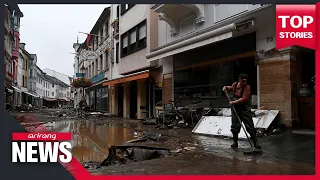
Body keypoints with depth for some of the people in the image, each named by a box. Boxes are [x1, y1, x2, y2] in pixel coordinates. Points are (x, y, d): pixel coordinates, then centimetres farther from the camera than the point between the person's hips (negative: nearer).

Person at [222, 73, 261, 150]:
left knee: (250, 126, -2)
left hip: (245, 109, -4)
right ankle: (235, 143, 20)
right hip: (235, 109, 4)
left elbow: (244, 99, -21)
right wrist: (226, 88, 12)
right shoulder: (235, 84, 4)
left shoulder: (247, 87, -12)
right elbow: (231, 88, 30)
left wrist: (234, 102, -24)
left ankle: (255, 142, 12)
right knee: (235, 126, 6)